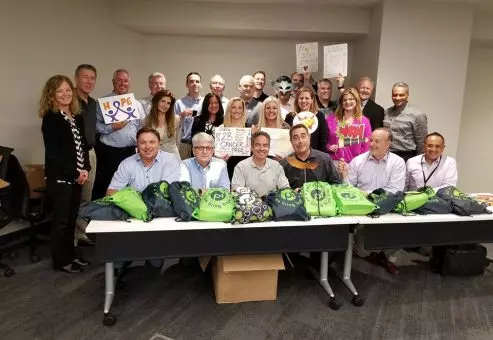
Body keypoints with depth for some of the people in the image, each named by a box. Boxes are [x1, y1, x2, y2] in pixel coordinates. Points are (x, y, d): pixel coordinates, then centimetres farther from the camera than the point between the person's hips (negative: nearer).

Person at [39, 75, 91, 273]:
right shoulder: (50, 118, -9)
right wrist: (74, 173, -13)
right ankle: (60, 261, 15)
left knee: (72, 218, 14)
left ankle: (70, 255, 26)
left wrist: (85, 169, -1)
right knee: (60, 220, 2)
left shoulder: (78, 117, 12)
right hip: (59, 178, -6)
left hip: (77, 177, 7)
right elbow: (52, 153, -15)